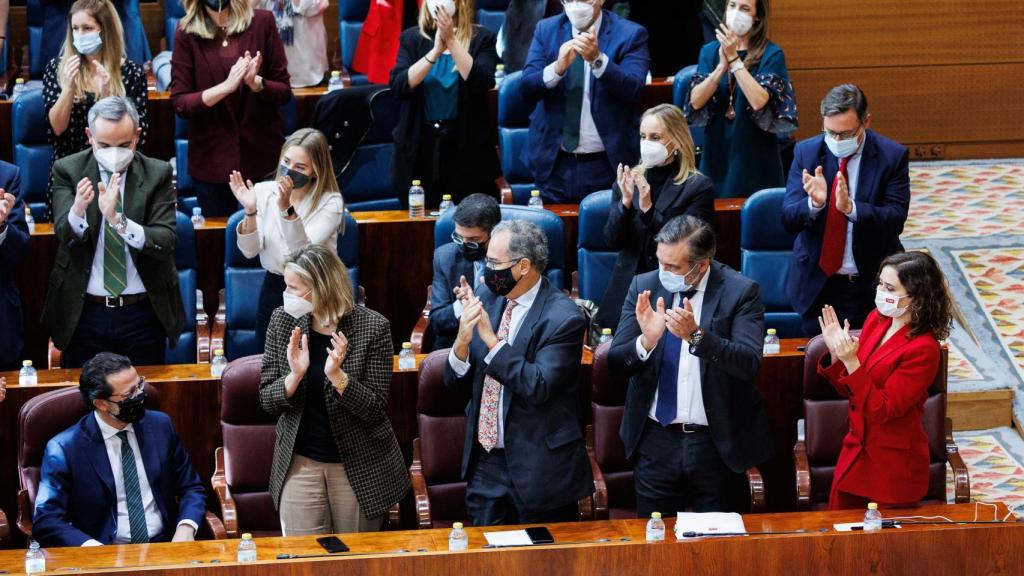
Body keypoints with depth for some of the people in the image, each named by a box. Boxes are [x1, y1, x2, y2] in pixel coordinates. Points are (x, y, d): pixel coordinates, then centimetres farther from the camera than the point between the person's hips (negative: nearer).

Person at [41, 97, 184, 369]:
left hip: (143, 316, 0)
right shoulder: (68, 171, -2)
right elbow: (64, 233, -15)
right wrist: (78, 209, -38)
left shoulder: (158, 174, -3)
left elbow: (166, 242, -14)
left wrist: (118, 220, -31)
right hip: (83, 314, 0)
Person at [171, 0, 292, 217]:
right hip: (211, 159, 0)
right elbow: (179, 103, -7)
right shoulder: (186, 32, -5)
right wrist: (226, 87, -21)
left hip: (262, 155, 0)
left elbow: (284, 90, 1)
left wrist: (256, 82, -20)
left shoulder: (262, 22, -3)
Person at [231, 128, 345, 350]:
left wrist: (287, 209, -35)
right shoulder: (264, 191, -4)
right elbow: (250, 251, -9)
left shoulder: (330, 202, -12)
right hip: (273, 288, 3)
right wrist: (250, 212, -24)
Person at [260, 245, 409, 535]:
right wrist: (295, 375, -21)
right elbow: (267, 401, -1)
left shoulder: (373, 327, -13)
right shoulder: (283, 321, -3)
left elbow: (376, 409, -13)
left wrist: (337, 376, -29)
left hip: (360, 466, -2)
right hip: (300, 464, 2)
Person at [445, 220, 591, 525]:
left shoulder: (563, 317, -14)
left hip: (540, 464, -5)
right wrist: (462, 343, -13)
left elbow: (539, 387, -24)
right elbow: (457, 385, 7)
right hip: (486, 463, 6)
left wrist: (492, 340, -23)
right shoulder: (488, 301, 5)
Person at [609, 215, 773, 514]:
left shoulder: (741, 292, -8)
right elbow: (616, 364, -1)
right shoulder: (644, 287, 1)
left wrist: (696, 335, -31)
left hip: (717, 444, -2)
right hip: (656, 442, 2)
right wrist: (646, 341, -22)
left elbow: (748, 364, -18)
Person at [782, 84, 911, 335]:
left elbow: (895, 220, -16)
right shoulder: (806, 152, -3)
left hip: (873, 286, -1)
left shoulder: (892, 156, -8)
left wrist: (850, 208, -33)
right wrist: (815, 203, -29)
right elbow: (788, 220, -7)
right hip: (819, 285, 1)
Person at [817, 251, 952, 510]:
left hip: (894, 466, -7)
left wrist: (850, 361, -30)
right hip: (856, 451, 7)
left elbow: (882, 410, -23)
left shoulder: (923, 349, -21)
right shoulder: (876, 319, 1)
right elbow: (848, 389, 9)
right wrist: (836, 351, -9)